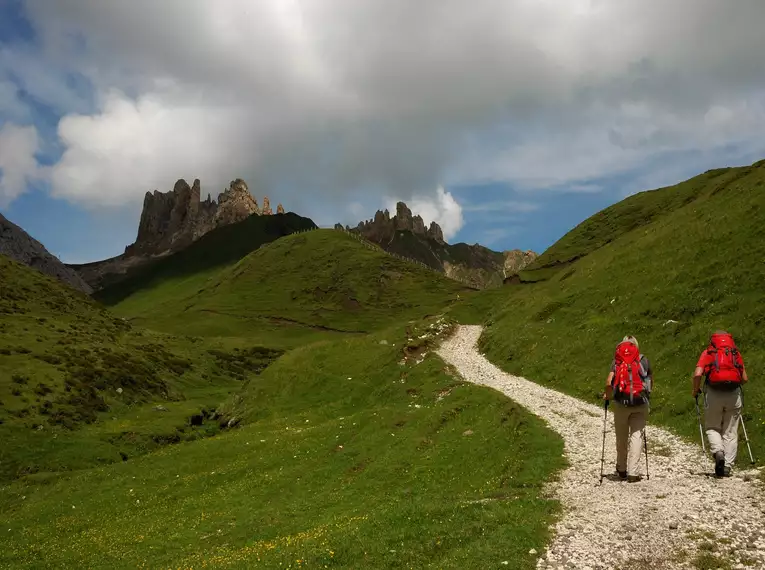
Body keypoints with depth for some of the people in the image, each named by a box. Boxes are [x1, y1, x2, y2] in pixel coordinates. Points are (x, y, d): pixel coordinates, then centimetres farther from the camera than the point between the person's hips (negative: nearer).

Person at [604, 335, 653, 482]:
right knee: (636, 436, -1)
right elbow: (651, 382, 11)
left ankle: (622, 470, 25)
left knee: (621, 438, 13)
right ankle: (633, 473, -8)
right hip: (640, 404, 0)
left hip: (621, 403, 0)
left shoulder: (616, 360, 6)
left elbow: (609, 382, -7)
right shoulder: (644, 360, 9)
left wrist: (608, 396, 9)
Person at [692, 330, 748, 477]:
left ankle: (718, 452, -14)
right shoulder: (736, 353, 16)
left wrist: (695, 390, 9)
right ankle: (727, 467, 5)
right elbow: (745, 379, 14)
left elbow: (697, 374, -6)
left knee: (712, 428, 12)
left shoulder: (707, 353, 9)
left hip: (713, 394, -2)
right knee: (730, 432, 9)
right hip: (734, 394, 2)